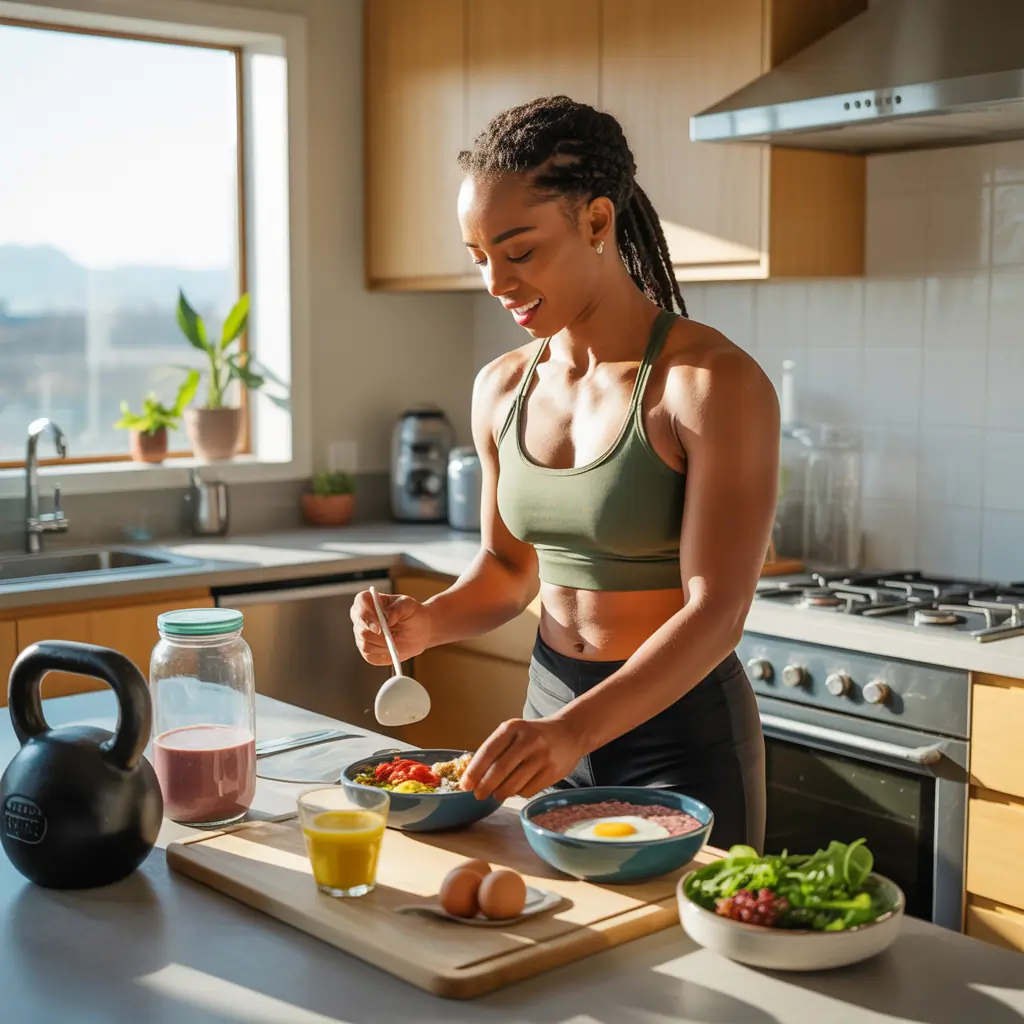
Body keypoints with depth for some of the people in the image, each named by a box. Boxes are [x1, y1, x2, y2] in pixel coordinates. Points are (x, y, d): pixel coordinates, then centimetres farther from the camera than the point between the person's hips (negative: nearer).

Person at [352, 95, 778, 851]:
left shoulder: (713, 383, -18)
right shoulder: (503, 389, 1)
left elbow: (716, 613, -23)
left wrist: (576, 729, -34)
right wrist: (425, 625, -8)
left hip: (681, 735, -6)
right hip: (552, 717, 6)